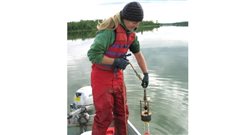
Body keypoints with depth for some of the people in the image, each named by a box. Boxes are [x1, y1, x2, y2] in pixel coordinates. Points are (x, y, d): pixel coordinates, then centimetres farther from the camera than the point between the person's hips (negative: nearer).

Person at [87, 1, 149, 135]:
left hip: (117, 76, 7)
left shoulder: (130, 33, 2)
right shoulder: (110, 30, -24)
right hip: (101, 76, -7)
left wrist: (146, 74, 10)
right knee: (105, 115, -1)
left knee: (122, 112, 13)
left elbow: (138, 54, 12)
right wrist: (116, 61, -23)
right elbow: (93, 54, -29)